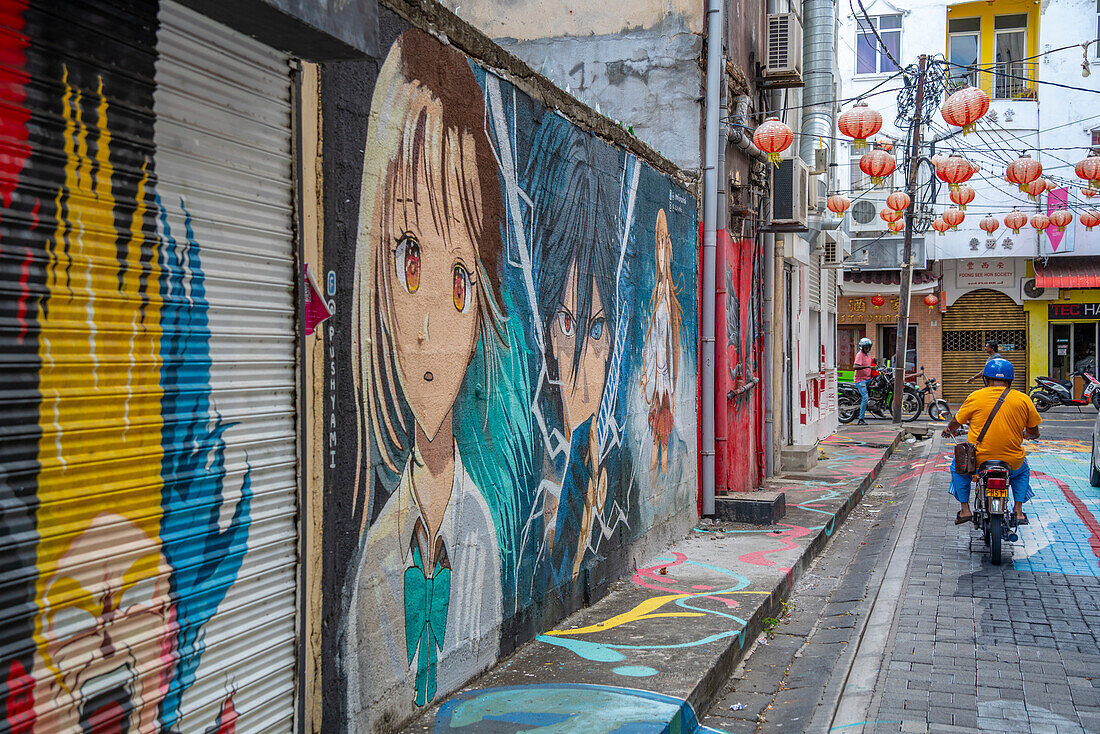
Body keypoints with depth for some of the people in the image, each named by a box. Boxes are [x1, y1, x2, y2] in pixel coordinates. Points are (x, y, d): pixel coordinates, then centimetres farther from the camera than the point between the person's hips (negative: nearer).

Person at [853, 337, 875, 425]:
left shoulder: (868, 354, 13)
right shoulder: (860, 354, -14)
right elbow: (856, 367, -30)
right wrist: (867, 366, -35)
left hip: (868, 378, 9)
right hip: (860, 379, -9)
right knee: (865, 398, -17)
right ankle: (860, 419, -14)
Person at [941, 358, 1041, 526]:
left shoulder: (975, 397, -5)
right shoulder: (1024, 400, -1)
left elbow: (956, 423, 9)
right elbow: (1034, 433, 9)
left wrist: (950, 430, 33)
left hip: (979, 460, -2)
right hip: (1012, 464, 2)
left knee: (958, 465, 30)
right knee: (1023, 469, 36)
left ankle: (965, 509, 21)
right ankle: (1018, 511, 23)